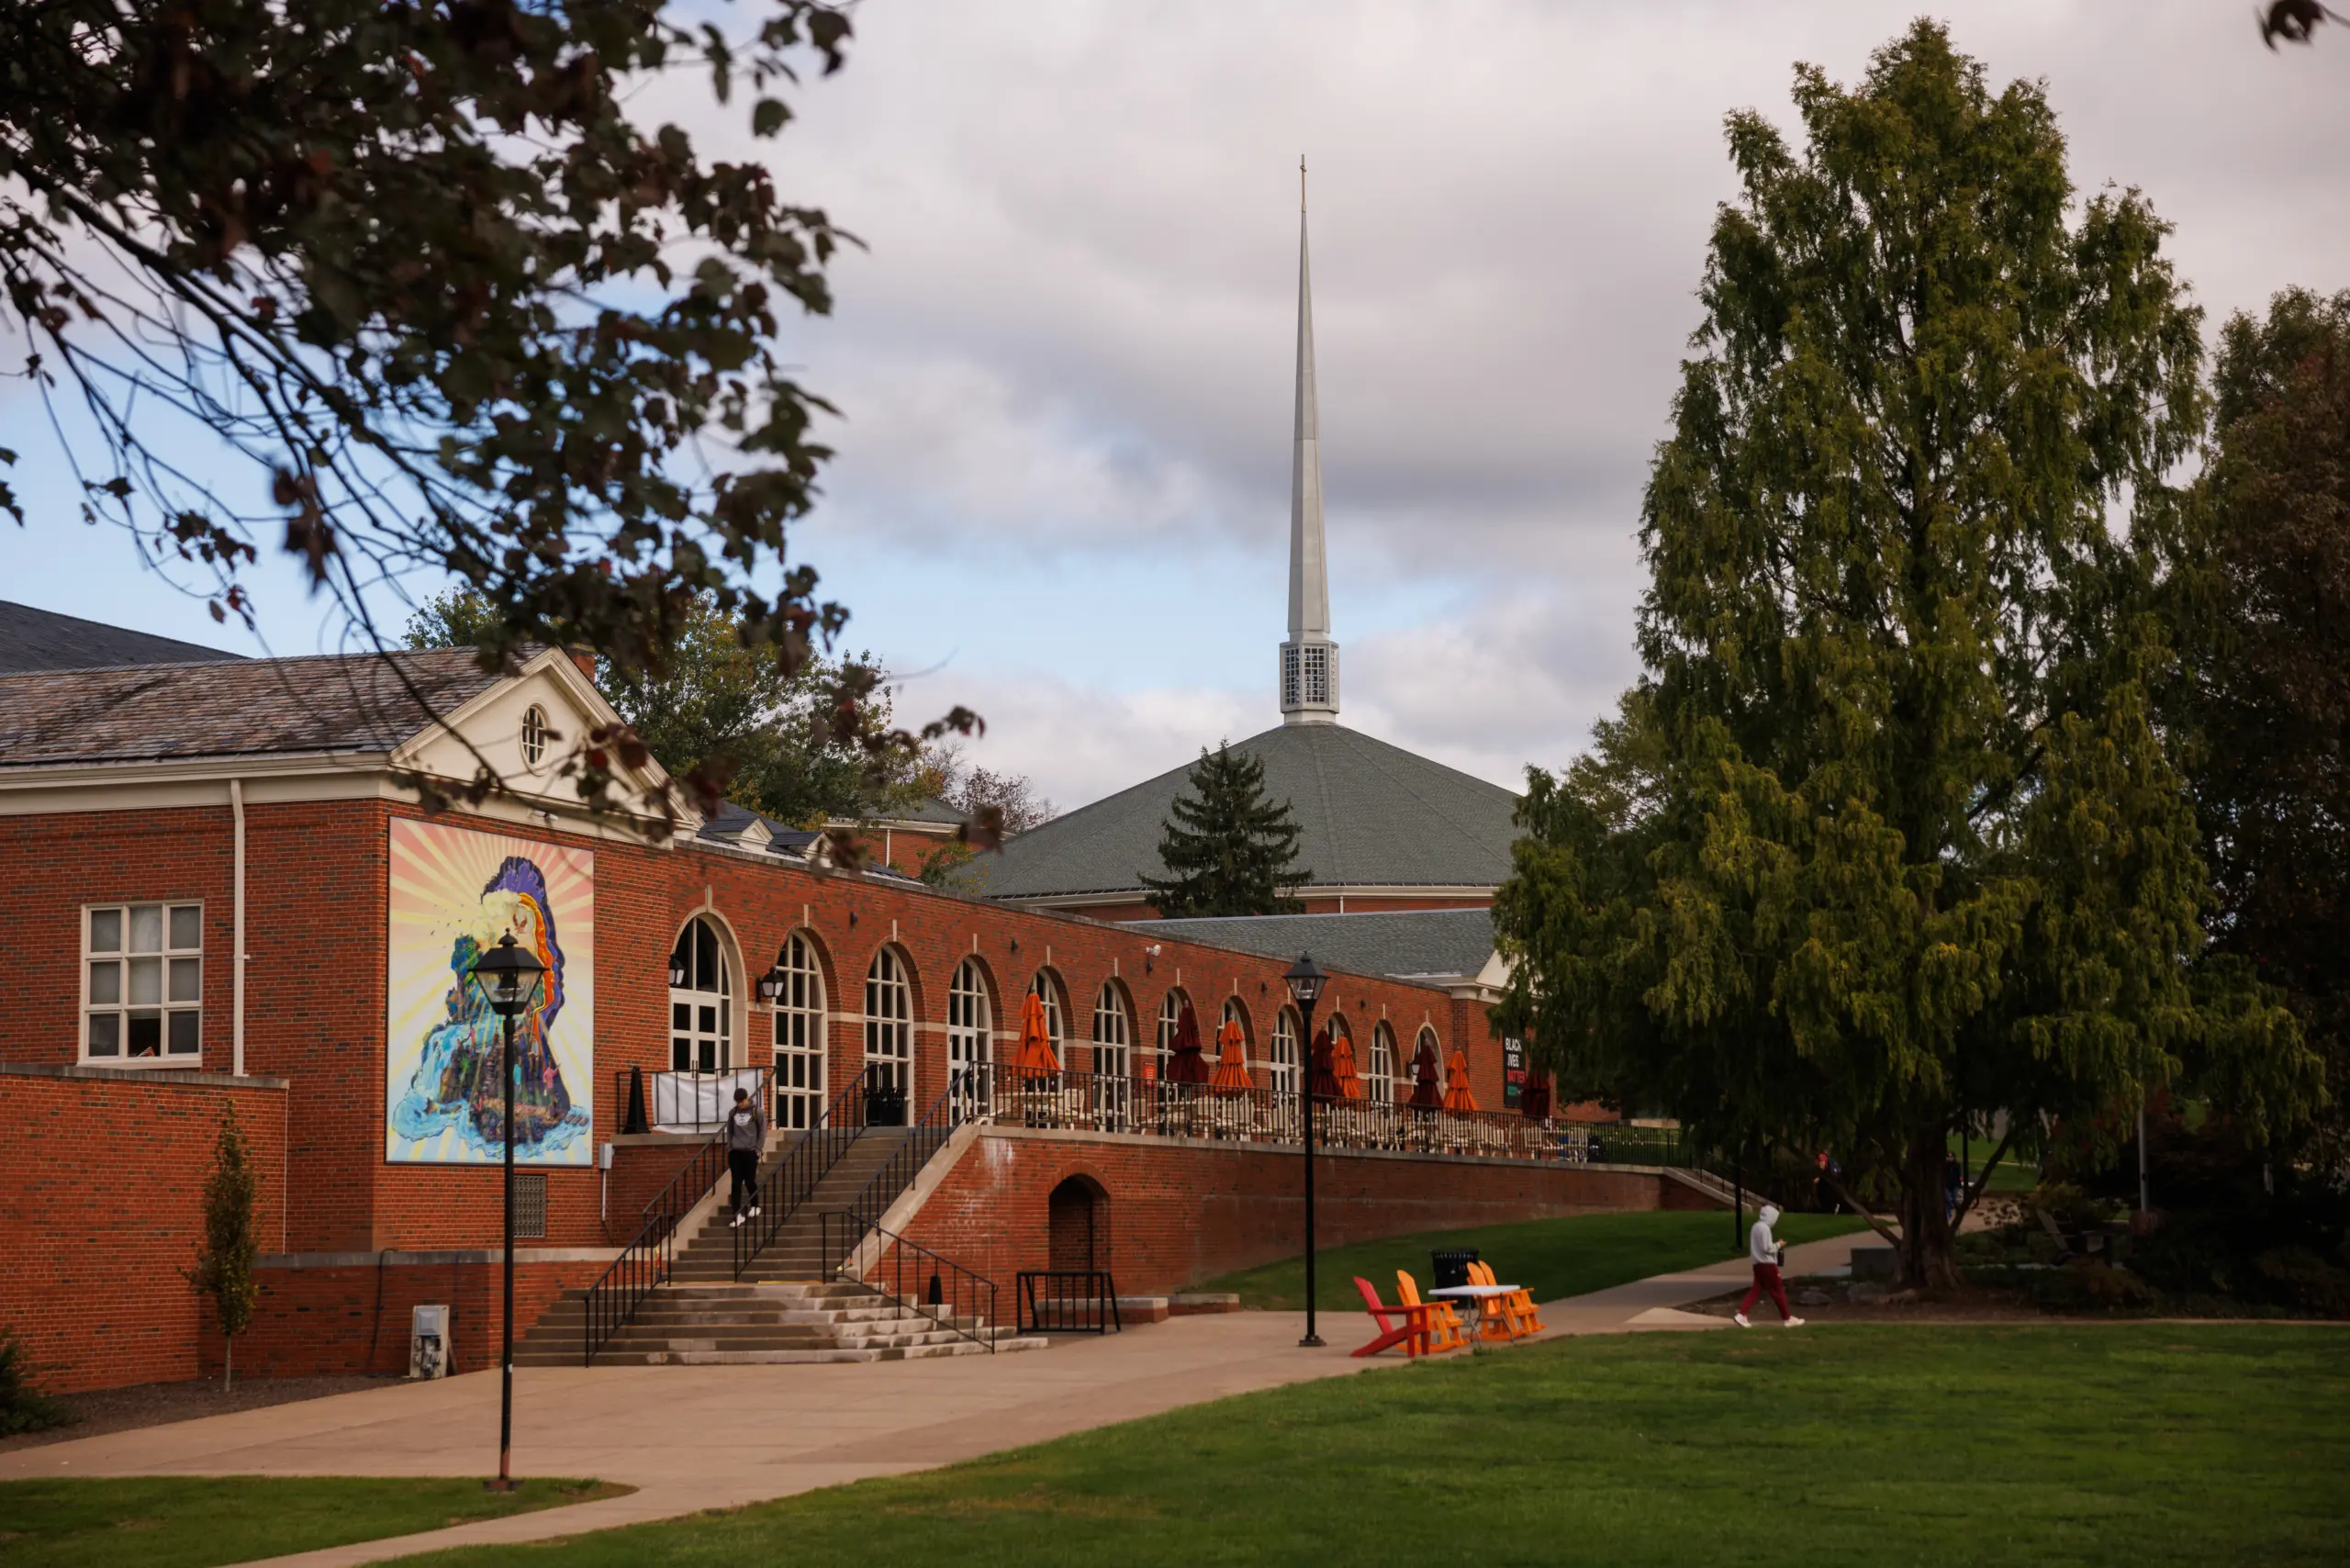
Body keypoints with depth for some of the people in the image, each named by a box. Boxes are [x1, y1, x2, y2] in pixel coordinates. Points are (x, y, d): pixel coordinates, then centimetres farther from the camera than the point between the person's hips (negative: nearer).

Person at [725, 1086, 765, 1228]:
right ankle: (738, 1214, -1)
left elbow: (762, 1131, 0)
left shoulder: (756, 1112, -2)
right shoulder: (732, 1113, 8)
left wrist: (758, 1149, -5)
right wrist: (729, 1147, 5)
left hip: (750, 1152, -3)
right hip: (735, 1152, 3)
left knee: (750, 1181, 3)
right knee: (736, 1184, -2)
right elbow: (729, 1132, 15)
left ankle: (755, 1206, 27)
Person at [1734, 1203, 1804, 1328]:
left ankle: (1741, 1314, -4)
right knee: (1778, 1292, 1)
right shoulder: (1764, 1228, -17)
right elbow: (1767, 1248, -21)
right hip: (1768, 1265, -9)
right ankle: (1787, 1318, 10)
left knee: (1755, 1290, 6)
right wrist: (1778, 1245, -5)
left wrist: (1775, 1245, 14)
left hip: (1759, 1264, 9)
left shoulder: (1756, 1226, 14)